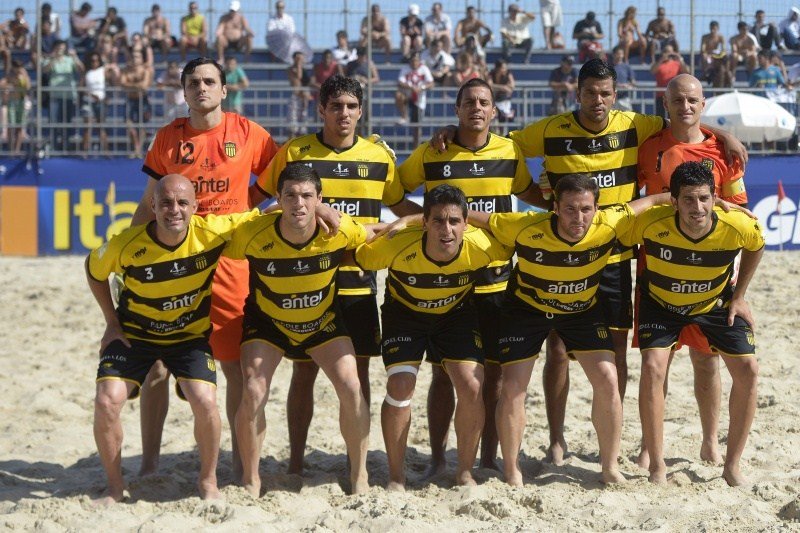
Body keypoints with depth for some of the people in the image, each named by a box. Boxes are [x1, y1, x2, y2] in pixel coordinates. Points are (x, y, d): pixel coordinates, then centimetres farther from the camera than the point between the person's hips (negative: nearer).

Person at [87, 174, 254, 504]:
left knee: (205, 402, -22)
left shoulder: (212, 231, -23)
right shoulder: (127, 246, -23)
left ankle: (208, 481, 4)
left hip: (191, 334, 0)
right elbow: (95, 271, -2)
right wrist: (112, 322, -1)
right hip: (135, 334, 0)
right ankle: (115, 486, 6)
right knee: (107, 401, -17)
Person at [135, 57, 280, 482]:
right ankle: (148, 463, 12)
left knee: (237, 366, 1)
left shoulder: (248, 134, 2)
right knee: (156, 364, 2)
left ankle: (241, 463, 13)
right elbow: (149, 204, 12)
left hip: (229, 260, -1)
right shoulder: (168, 138, 6)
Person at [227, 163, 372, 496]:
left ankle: (359, 475, 6)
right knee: (253, 396, -17)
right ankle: (250, 481, 5)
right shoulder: (253, 234, -29)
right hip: (267, 322, -1)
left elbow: (374, 238, -1)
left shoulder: (340, 230, -25)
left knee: (351, 388, -14)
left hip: (323, 320, 1)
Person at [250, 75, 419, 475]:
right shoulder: (293, 153, -1)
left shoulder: (379, 157, 5)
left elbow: (401, 207, 17)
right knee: (304, 371, 3)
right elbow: (256, 198, 7)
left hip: (359, 281, 2)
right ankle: (295, 460, 14)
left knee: (358, 370, 5)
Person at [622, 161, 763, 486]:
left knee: (747, 370, -9)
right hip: (661, 302, -1)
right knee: (653, 368, -21)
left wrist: (739, 297, -2)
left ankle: (732, 466, 6)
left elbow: (756, 247, -4)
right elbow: (620, 240, -14)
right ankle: (657, 467, -10)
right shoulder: (651, 224, -35)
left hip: (716, 303, 2)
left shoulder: (738, 226, -30)